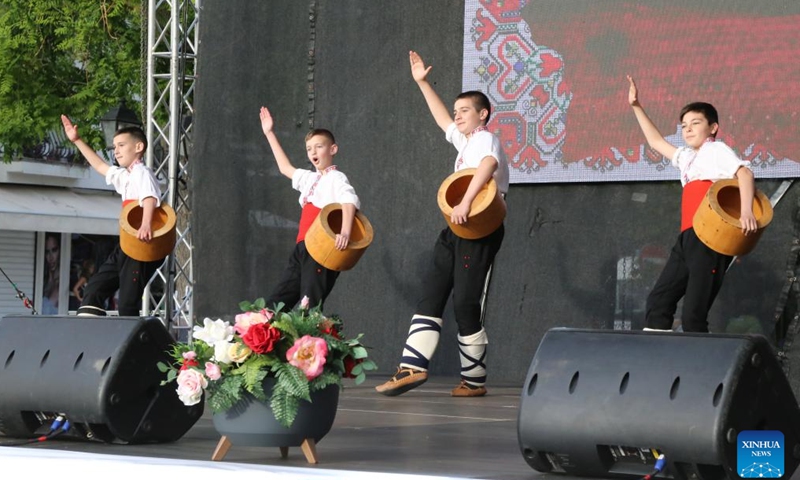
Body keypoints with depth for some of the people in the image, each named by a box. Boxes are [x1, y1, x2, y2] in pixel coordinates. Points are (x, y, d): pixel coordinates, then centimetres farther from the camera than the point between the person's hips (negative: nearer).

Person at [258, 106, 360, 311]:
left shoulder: (336, 179, -5)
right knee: (275, 305, 6)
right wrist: (270, 134, 41)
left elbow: (350, 201, -24)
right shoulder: (310, 179, 21)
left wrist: (345, 233, -43)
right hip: (302, 249, 9)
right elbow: (285, 168, 39)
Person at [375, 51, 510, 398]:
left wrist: (465, 203, -41)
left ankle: (474, 381, 0)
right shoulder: (464, 141, 19)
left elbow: (489, 164, -31)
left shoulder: (486, 139, -8)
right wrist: (422, 83, 38)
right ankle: (412, 367, -6)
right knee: (431, 294, 0)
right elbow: (442, 119, 37)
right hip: (457, 228, 9)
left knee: (465, 303, -8)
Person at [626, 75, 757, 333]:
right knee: (658, 302, 4)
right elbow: (656, 141, 41)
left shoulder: (717, 150, 2)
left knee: (693, 315, -12)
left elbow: (744, 172, -15)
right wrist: (636, 107, 39)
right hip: (688, 237, 9)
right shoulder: (687, 157, 26)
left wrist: (746, 211, -32)